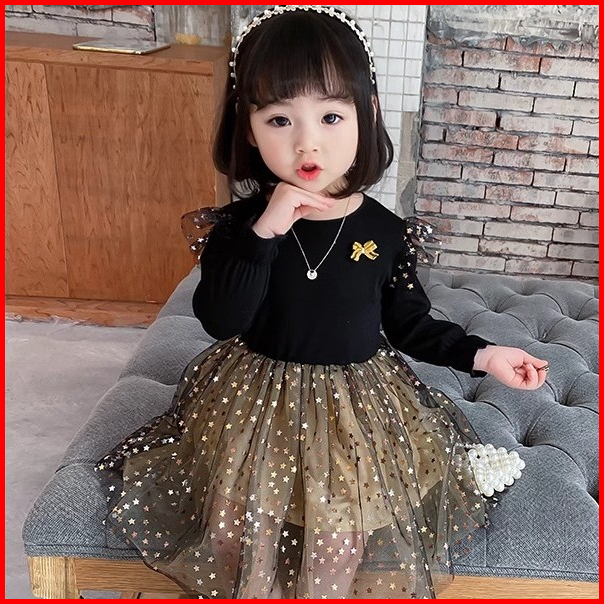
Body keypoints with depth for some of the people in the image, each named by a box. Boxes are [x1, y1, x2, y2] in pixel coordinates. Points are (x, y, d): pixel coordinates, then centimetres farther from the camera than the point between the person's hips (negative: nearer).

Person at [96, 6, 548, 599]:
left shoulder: (384, 233, -8)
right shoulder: (238, 225, -11)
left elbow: (409, 325, 3)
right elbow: (220, 320, -22)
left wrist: (481, 354, -6)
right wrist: (263, 232, -32)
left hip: (356, 410, 1)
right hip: (254, 403, 0)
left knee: (340, 539, -6)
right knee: (241, 529, 0)